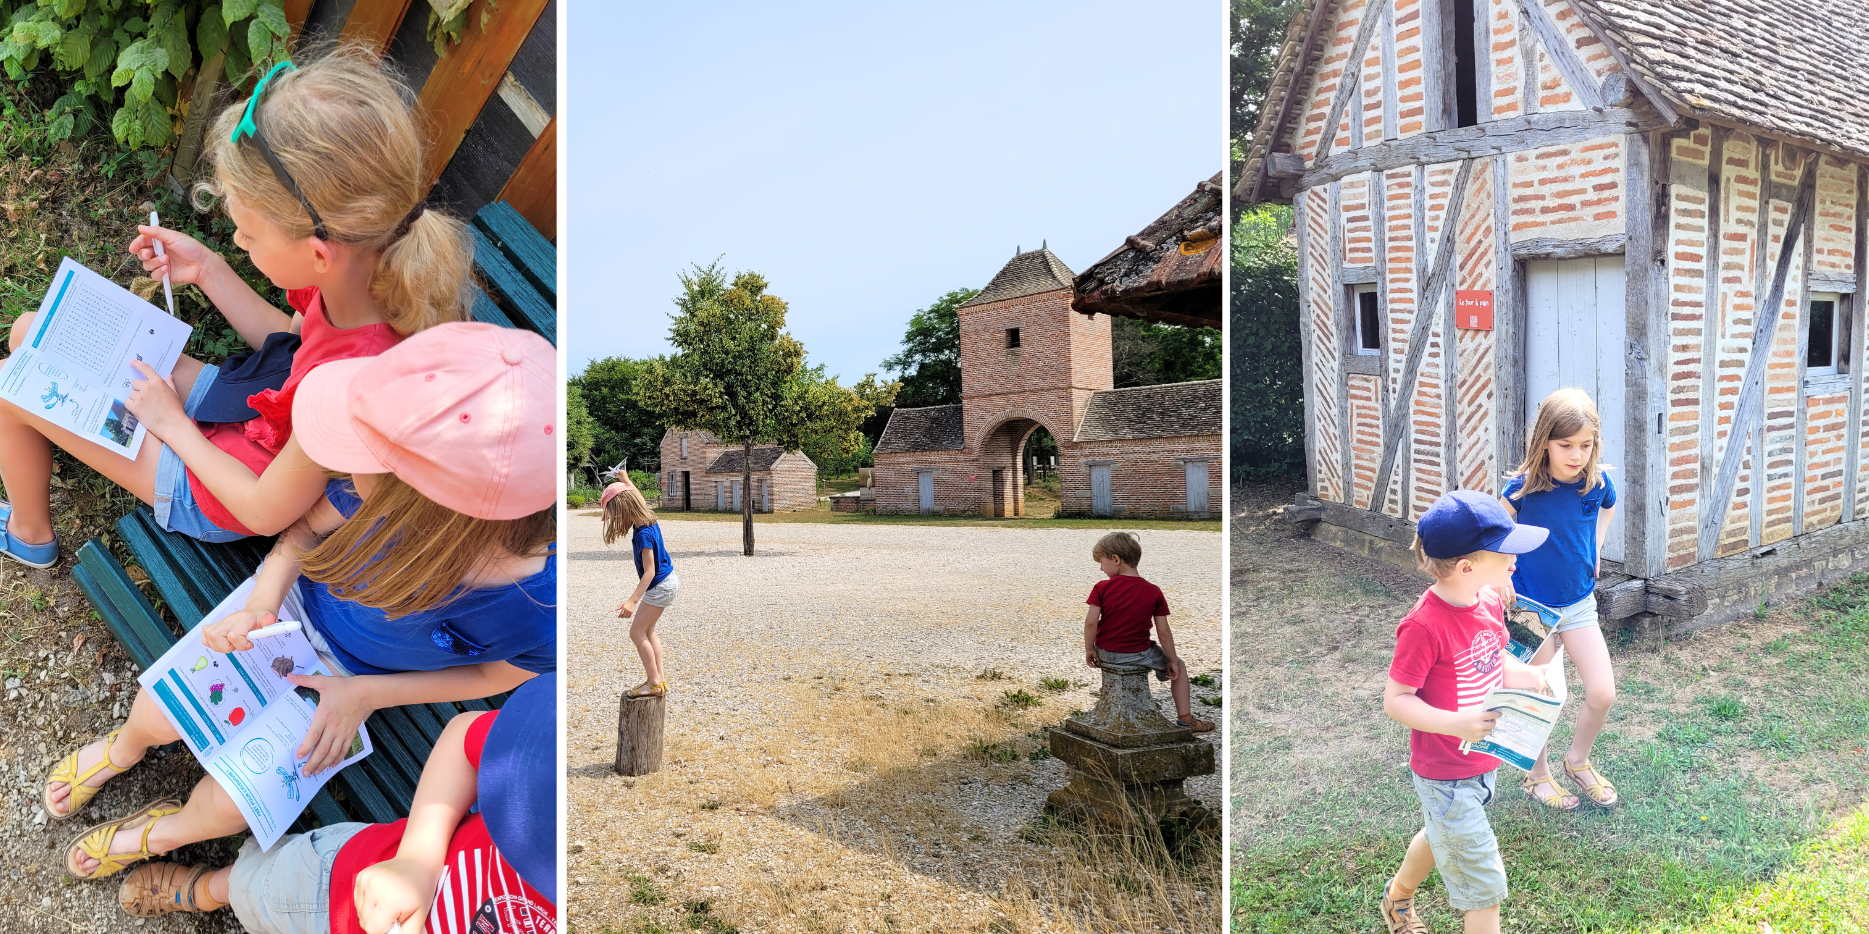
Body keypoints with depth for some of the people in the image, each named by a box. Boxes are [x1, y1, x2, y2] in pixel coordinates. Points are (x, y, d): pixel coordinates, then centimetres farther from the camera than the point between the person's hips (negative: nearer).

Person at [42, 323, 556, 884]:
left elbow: (494, 675, -15)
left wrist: (364, 695, -18)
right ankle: (124, 749, 47)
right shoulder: (384, 494, -35)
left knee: (227, 806, 1)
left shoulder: (542, 616, -41)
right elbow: (307, 528, -10)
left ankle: (166, 832, 41)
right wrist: (258, 608, -24)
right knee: (158, 714, 6)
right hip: (292, 601, 2)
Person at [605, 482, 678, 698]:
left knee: (637, 632, -3)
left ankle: (654, 683, 1)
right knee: (648, 630, 16)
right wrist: (624, 480, 28)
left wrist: (632, 601, -33)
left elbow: (650, 571, -28)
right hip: (666, 582, 10)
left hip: (660, 587, -10)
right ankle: (660, 679, 20)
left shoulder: (643, 534, -26)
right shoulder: (650, 521, -2)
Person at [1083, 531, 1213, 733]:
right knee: (1179, 666, 22)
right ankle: (1185, 718, 19)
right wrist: (1172, 661, 5)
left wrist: (1089, 650, -2)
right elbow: (1163, 632, -6)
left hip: (1105, 653, 1)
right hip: (1137, 654, -1)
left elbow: (1091, 622, -15)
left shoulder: (1102, 587, -10)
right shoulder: (1153, 592, -6)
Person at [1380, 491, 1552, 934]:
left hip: (1483, 759, 9)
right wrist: (1455, 723, -35)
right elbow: (1395, 700, -23)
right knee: (1484, 883, 2)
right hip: (1445, 774, -8)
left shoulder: (1490, 600, -5)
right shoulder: (1424, 626, -30)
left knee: (1443, 835, 31)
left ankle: (1398, 897, 58)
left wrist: (1517, 673, -8)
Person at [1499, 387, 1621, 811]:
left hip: (1579, 603, 4)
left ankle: (1578, 760, 28)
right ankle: (1538, 776, 30)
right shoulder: (1525, 488, -22)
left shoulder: (1597, 483, -9)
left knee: (1603, 694, 1)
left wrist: (1595, 547, 7)